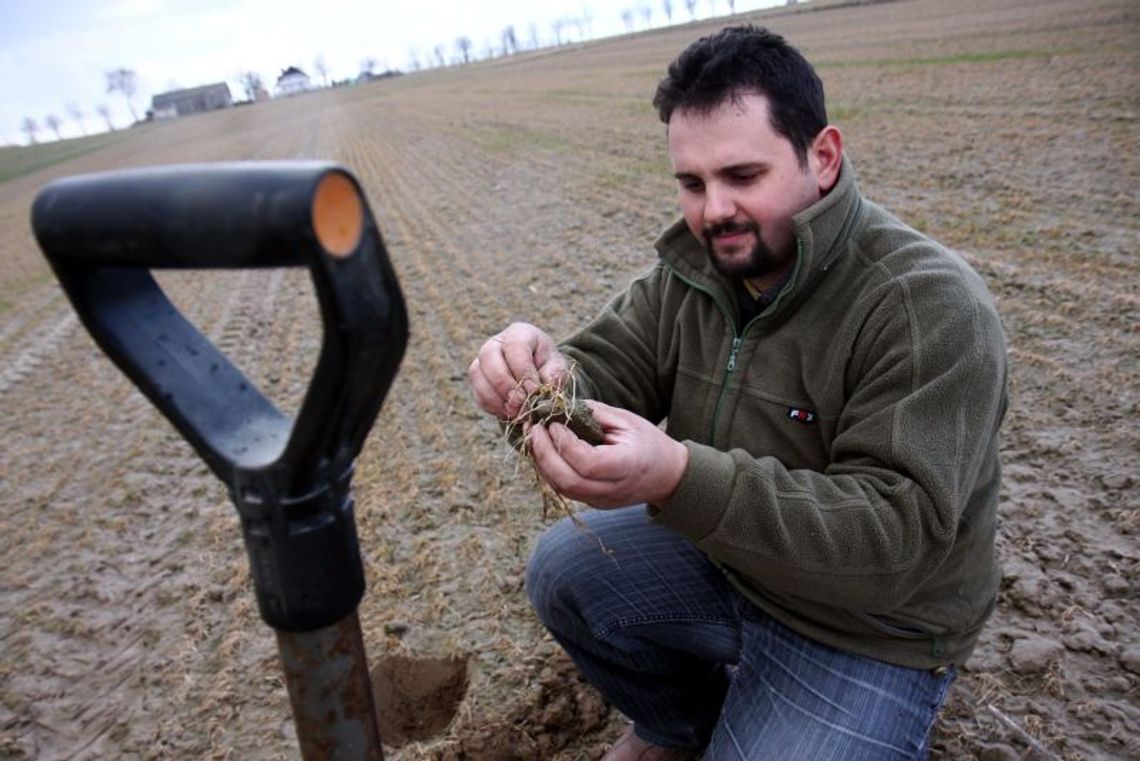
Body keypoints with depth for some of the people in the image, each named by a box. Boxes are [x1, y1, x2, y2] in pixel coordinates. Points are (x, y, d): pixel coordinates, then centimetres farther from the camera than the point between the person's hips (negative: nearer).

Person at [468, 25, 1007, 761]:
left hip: (868, 630, -5)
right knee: (562, 567, -1)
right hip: (722, 552, 6)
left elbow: (895, 535, -33)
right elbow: (608, 371, -8)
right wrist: (551, 374, -34)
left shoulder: (929, 308, -27)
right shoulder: (690, 268, -6)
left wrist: (678, 480, -47)